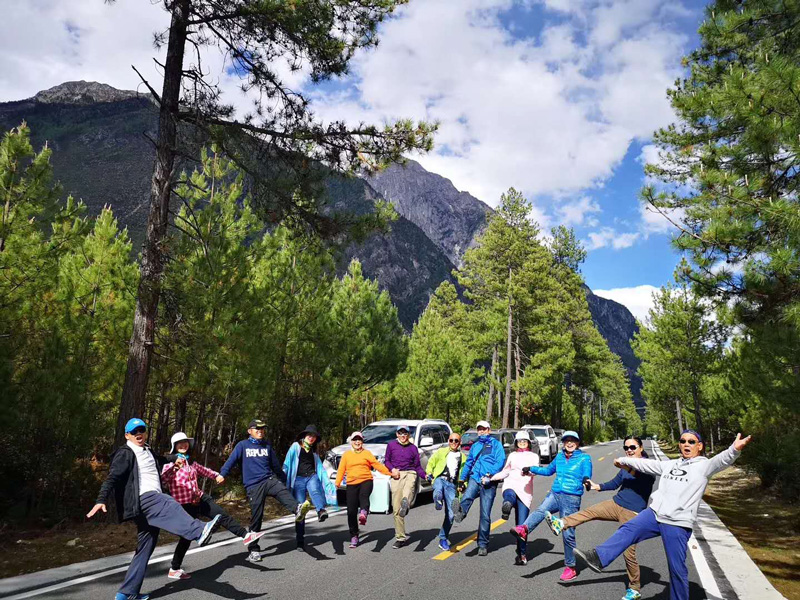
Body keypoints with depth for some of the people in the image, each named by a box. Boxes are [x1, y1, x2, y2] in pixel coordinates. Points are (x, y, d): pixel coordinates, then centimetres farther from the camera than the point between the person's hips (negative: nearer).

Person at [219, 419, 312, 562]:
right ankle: (254, 550, 13)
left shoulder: (267, 445, 16)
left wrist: (284, 479, 30)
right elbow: (231, 460, -6)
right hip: (253, 486, -2)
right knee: (256, 518, 0)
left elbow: (276, 465, 24)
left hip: (270, 479, 2)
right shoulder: (242, 445, 5)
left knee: (283, 492, -30)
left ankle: (298, 509, -57)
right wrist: (222, 474, -22)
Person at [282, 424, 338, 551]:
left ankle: (321, 511, -64)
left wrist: (328, 482, 17)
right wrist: (284, 480, -7)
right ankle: (300, 541, -1)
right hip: (298, 479, -2)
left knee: (314, 491, -34)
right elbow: (287, 464, 3)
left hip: (312, 476, 2)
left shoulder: (314, 451, 25)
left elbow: (320, 467, 25)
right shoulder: (295, 446, 12)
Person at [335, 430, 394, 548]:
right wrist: (337, 484, -4)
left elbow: (377, 465, 6)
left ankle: (363, 513, -60)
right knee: (351, 511, -2)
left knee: (364, 496, -34)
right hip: (351, 484, 2)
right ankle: (354, 536, 9)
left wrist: (390, 473, -5)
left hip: (366, 481, -1)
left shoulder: (367, 453, 11)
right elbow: (341, 470, 9)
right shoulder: (346, 455, 15)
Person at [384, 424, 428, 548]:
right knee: (396, 509, -3)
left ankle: (405, 502, -68)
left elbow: (417, 466, 13)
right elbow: (386, 460, 15)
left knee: (409, 487, -39)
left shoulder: (413, 448, 14)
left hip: (410, 473, 0)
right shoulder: (391, 445, 13)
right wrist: (392, 469, -5)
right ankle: (401, 537, 7)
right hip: (396, 476, 0)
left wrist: (425, 475, -5)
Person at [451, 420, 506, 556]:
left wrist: (490, 475, -16)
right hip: (475, 478, 3)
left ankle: (483, 545, 8)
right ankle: (460, 513, -60)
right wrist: (462, 479, 19)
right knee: (467, 496, -31)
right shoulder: (475, 446, 24)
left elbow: (500, 461, -4)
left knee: (485, 515, -2)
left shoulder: (496, 444, 9)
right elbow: (468, 463, 27)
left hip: (489, 483, -3)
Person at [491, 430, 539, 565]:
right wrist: (492, 478, 24)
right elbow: (505, 472, 35)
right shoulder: (512, 455, 26)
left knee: (522, 525, -9)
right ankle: (507, 505, -70)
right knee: (509, 495, -38)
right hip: (510, 484, 2)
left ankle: (522, 554, -1)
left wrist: (529, 470, -25)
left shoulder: (533, 456, 17)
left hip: (525, 490, -2)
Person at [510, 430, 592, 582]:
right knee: (541, 510, -28)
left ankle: (571, 568, 13)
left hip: (571, 498, -4)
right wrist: (532, 469, 25)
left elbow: (587, 474, -13)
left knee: (568, 534, -1)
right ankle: (524, 530, -52)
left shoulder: (584, 458, 3)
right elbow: (548, 470, 32)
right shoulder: (560, 456, 17)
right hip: (555, 494, 4)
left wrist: (586, 479, -35)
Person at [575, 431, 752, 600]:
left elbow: (722, 461, -20)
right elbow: (647, 464, 30)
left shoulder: (703, 466, -1)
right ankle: (598, 558, -15)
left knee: (677, 568, 1)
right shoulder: (670, 464, 18)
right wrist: (624, 461, 41)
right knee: (628, 529, -10)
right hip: (655, 514, 5)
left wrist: (734, 450, -42)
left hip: (678, 524, -5)